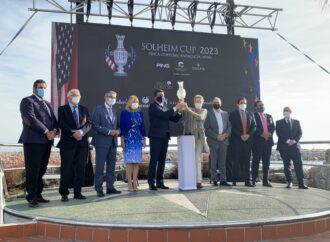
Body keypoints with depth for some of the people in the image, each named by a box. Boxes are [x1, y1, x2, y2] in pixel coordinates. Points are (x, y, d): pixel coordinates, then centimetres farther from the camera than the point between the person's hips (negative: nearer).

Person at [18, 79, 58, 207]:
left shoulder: (47, 104, 23)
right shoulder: (27, 101, 0)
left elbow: (53, 119, 19)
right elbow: (30, 119, -13)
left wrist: (54, 130, -3)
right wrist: (46, 132, -15)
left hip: (47, 141, 7)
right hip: (33, 140, -7)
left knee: (42, 170, 8)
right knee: (32, 170, -4)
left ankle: (38, 194, 15)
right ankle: (32, 197, 3)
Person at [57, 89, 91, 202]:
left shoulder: (84, 109, 16)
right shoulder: (62, 109, 6)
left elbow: (89, 124, 5)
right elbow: (61, 124, -7)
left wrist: (81, 132, -13)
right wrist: (73, 133, -17)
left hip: (82, 143, 4)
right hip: (68, 143, -3)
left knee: (80, 169, 5)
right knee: (66, 169, -2)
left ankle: (78, 192, 13)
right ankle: (64, 194, 7)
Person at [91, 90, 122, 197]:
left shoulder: (114, 110, 17)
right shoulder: (98, 109, -4)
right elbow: (95, 125, -12)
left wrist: (118, 131, -2)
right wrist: (108, 131, -18)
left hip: (113, 142, 7)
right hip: (102, 142, -6)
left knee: (111, 167, 9)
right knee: (100, 167, -1)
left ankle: (110, 187, 17)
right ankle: (99, 189, 6)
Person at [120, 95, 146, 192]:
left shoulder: (140, 113, 11)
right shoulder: (124, 113, -1)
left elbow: (142, 127, 13)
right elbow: (122, 127, -3)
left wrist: (144, 139, 9)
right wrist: (122, 140, -8)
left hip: (138, 140, 4)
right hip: (128, 140, -4)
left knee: (136, 162, 3)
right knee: (129, 162, -3)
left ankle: (134, 183, 9)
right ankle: (130, 184, 3)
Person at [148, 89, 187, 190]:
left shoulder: (165, 107, 18)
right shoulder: (153, 106, -3)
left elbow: (174, 119, 14)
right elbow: (163, 114, -20)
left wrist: (179, 111, -2)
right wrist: (175, 108, -19)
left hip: (164, 137, 7)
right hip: (156, 136, -7)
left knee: (162, 161, 8)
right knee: (154, 160, -5)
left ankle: (160, 182, 14)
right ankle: (151, 183, 0)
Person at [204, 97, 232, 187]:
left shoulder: (225, 114, 15)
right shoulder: (209, 114, 2)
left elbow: (229, 126, 11)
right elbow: (207, 128, -5)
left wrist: (225, 135, -7)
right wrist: (216, 136, -13)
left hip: (224, 140, 3)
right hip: (213, 141, -3)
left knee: (222, 162, 4)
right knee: (213, 162, 1)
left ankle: (223, 180, 8)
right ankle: (214, 180, 8)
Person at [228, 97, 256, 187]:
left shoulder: (250, 114, 16)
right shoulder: (233, 114, 5)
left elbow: (254, 126, 9)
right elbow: (232, 127, -4)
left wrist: (248, 135, -7)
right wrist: (240, 135, -12)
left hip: (248, 139, 3)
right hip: (236, 140, -3)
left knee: (247, 161, 3)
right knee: (236, 161, -3)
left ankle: (247, 180, 5)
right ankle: (234, 180, 1)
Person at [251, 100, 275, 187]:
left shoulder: (269, 116, 20)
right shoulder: (253, 116, 3)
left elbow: (273, 127, 11)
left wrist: (269, 133, -9)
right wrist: (262, 134, -18)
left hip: (268, 141, 5)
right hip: (257, 141, -5)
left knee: (266, 162, 5)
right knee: (256, 161, -2)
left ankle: (266, 181, 10)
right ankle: (254, 180, 3)